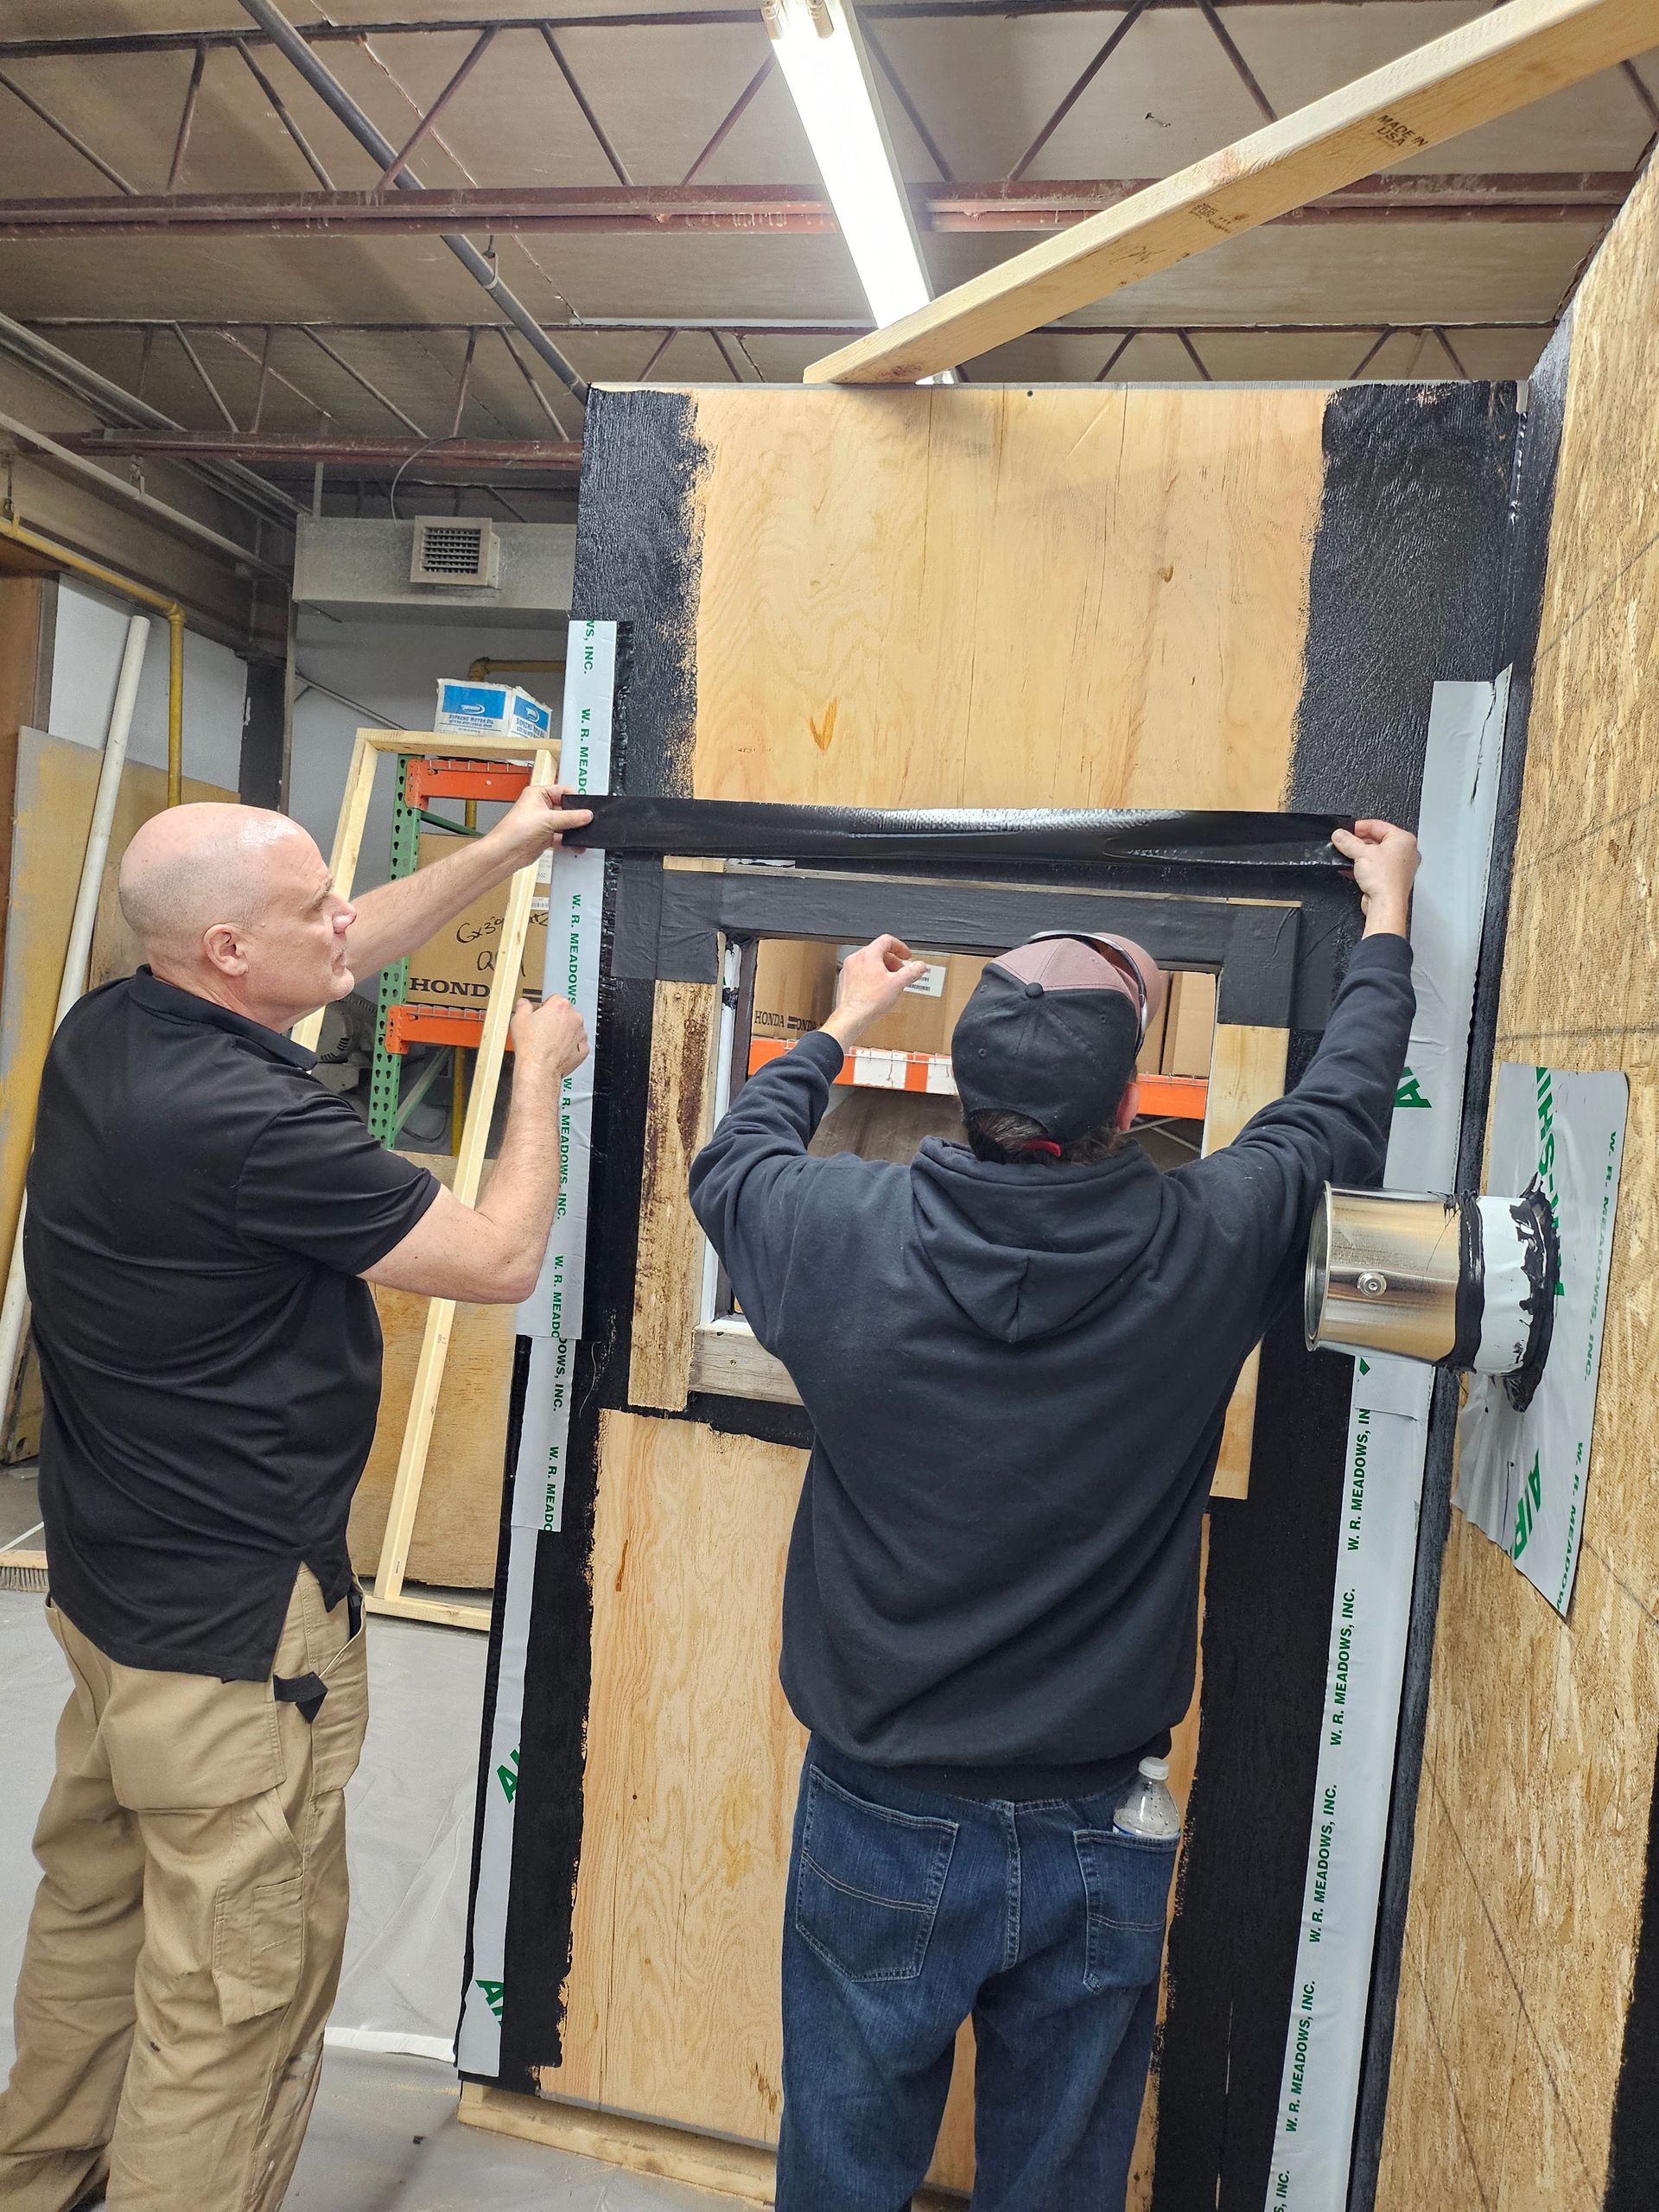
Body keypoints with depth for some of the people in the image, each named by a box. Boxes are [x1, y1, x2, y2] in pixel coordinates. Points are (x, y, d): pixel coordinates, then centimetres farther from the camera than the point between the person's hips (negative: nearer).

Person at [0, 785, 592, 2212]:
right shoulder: (247, 1119, -29)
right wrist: (539, 1067, -5)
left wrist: (502, 851, 17)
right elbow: (501, 1259, -19)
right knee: (238, 1993, 9)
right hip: (235, 1628, -10)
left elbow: (342, 959, 12)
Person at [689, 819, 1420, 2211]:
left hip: (882, 1827, 0)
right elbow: (1343, 1110, 3)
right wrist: (1387, 923, 20)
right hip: (1099, 1839, 1)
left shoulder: (850, 1239, -19)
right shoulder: (1203, 1250, -18)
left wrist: (839, 1029, 22)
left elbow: (730, 1161, 5)